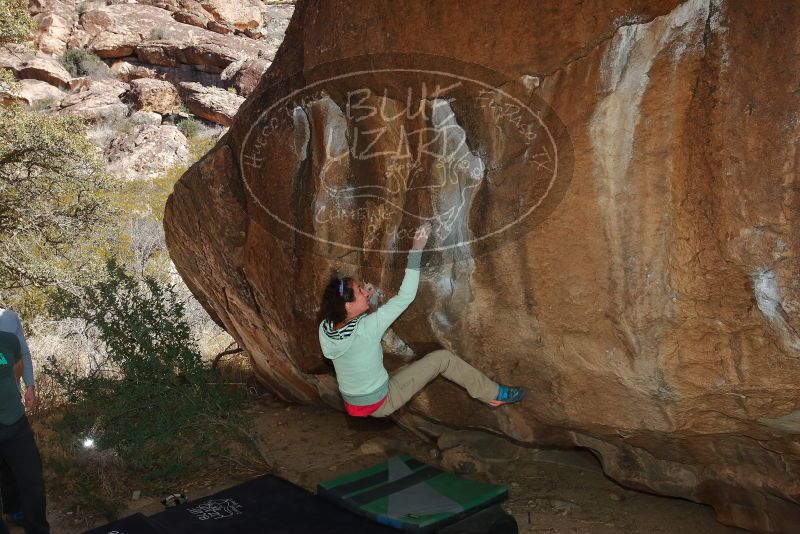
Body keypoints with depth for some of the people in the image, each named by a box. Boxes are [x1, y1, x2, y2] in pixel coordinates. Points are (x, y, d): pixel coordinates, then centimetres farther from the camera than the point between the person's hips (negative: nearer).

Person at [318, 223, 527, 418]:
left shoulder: (325, 329, -12)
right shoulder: (366, 328, -30)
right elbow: (405, 296, -24)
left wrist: (362, 299, 2)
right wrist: (416, 250, -21)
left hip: (354, 404, 7)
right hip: (379, 404, -7)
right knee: (442, 358, -4)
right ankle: (494, 394, 10)